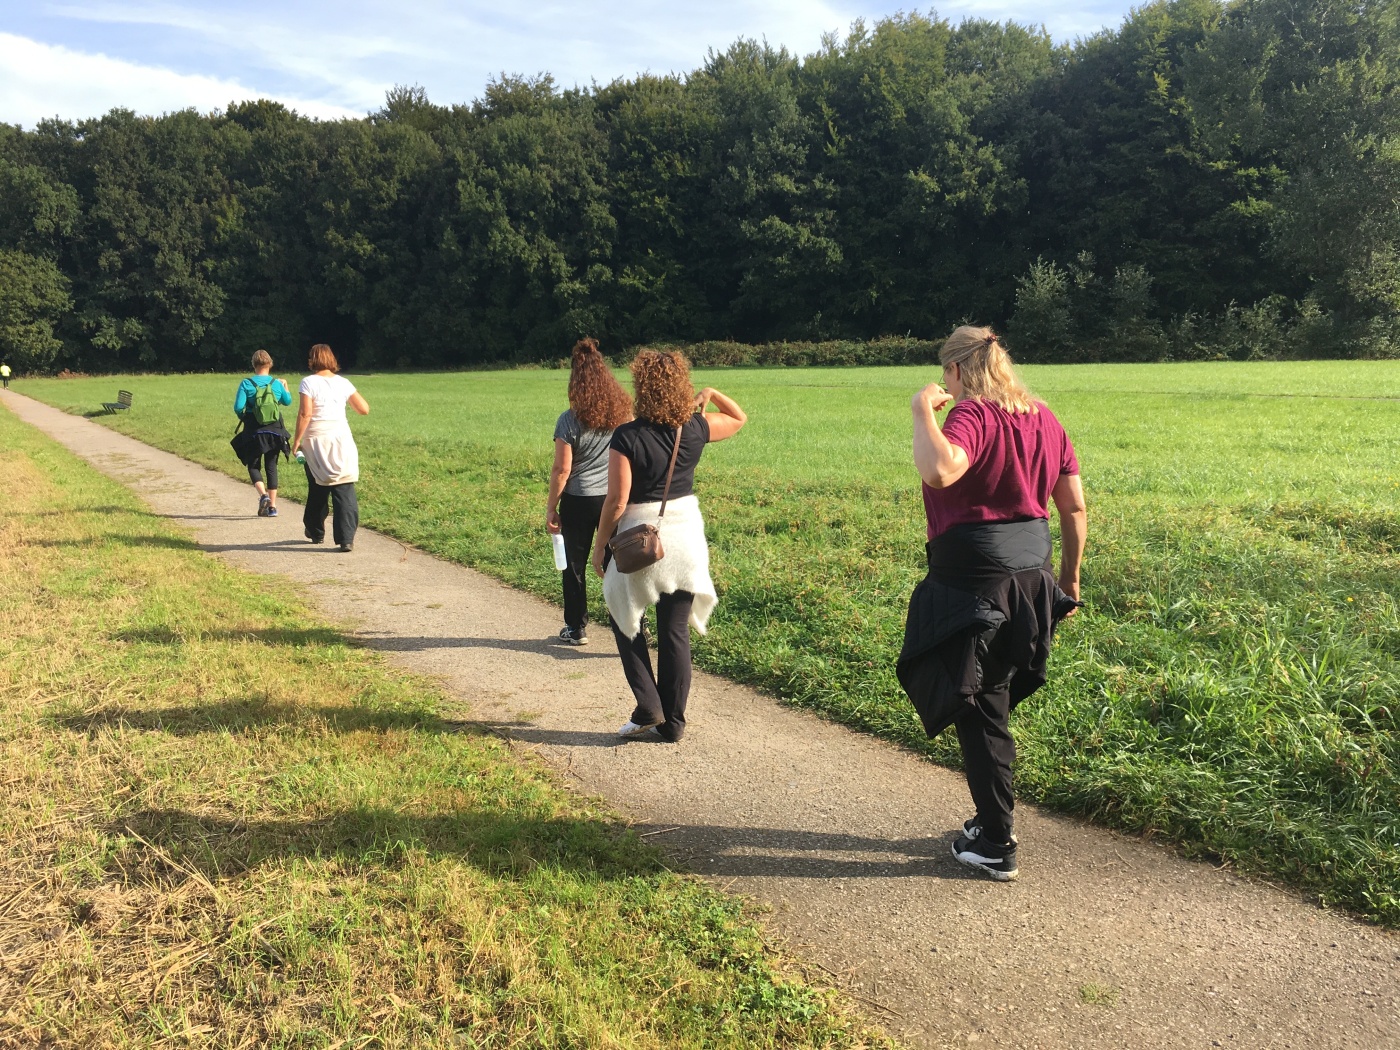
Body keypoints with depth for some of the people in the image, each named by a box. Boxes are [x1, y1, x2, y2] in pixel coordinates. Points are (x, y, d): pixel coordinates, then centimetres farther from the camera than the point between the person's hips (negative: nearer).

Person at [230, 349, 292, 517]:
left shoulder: (246, 384, -8)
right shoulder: (277, 383, -1)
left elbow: (238, 407, -13)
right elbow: (288, 401, 17)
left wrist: (243, 418, 8)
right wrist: (285, 387, 35)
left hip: (254, 432, -2)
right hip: (275, 431, 2)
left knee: (253, 466, 11)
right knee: (271, 466, 11)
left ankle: (263, 495, -15)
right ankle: (273, 506, 10)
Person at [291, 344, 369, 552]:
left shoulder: (309, 382, -5)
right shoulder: (343, 383, 4)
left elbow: (305, 414, -13)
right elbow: (364, 409, 6)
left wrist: (297, 440, -5)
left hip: (317, 442, -1)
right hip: (342, 440, 1)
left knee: (317, 490, 16)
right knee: (344, 490, -2)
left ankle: (316, 532, 31)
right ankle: (346, 539, -9)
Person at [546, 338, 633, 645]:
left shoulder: (570, 421, -11)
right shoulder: (623, 415, -1)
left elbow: (561, 469, -11)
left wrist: (551, 508, -2)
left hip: (579, 502, -3)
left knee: (575, 565, 12)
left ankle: (576, 628, 21)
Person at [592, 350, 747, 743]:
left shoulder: (627, 437, -16)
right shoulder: (695, 429, -3)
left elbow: (617, 499, -16)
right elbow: (739, 418, 17)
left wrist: (600, 545, -5)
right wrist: (712, 394, 12)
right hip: (686, 532, 4)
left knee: (625, 619, 18)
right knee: (675, 631, 11)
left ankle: (648, 708, 10)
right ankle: (672, 723, 18)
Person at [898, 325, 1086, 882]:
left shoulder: (972, 415, -15)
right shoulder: (1042, 418, 9)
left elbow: (939, 471, -36)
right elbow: (1074, 507, 11)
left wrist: (923, 411, -20)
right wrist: (1069, 577, 19)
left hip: (974, 583, -8)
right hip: (1029, 576, 8)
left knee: (979, 711, 5)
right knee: (993, 704, 21)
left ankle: (996, 846, 15)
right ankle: (992, 817, 34)